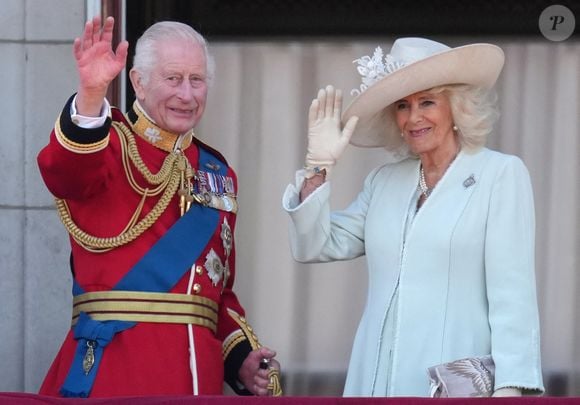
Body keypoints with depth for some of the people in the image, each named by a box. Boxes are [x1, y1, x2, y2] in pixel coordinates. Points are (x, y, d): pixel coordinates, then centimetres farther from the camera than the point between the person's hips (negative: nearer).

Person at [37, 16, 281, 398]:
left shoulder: (218, 175, 18)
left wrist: (242, 357, 7)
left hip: (197, 369, 5)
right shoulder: (108, 143, 0)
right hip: (115, 363, -5)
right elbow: (63, 171, -25)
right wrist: (91, 94, -42)